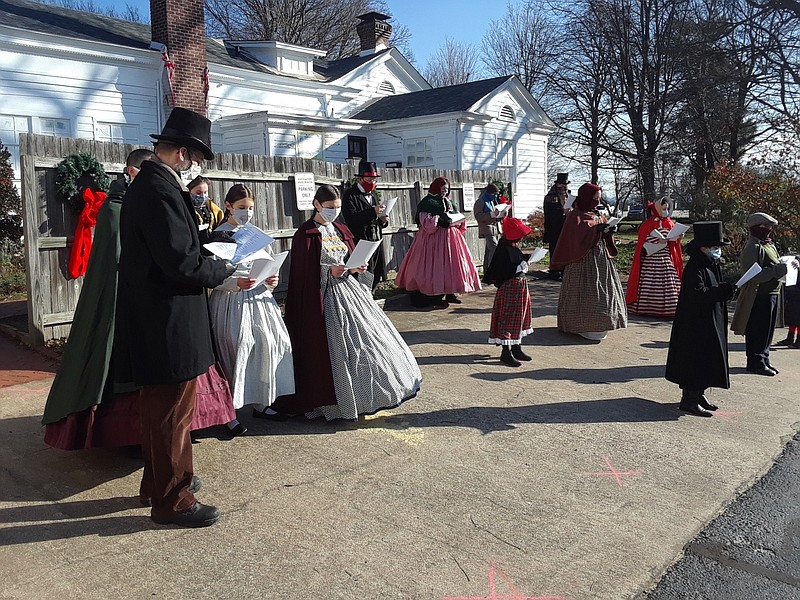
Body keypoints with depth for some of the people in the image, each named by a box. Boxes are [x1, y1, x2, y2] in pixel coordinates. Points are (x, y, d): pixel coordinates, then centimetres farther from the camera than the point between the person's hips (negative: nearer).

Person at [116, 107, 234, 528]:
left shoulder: (146, 184, 13)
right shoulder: (161, 190, -20)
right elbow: (183, 264, -25)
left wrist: (212, 266, 9)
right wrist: (227, 270, -10)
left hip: (153, 322, 11)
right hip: (168, 325, -11)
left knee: (159, 407, 22)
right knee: (172, 412, 2)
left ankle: (160, 479, 38)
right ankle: (172, 500, 16)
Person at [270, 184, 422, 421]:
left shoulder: (341, 230, 14)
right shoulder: (306, 234, -7)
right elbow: (304, 271, -11)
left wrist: (356, 268, -2)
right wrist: (329, 270, -22)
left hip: (349, 288, 7)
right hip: (325, 295, -7)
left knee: (365, 336, 8)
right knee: (336, 347, -7)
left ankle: (369, 390, 23)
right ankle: (338, 400, 5)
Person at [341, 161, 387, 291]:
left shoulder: (373, 195, 22)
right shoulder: (350, 195, -4)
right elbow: (350, 218, -18)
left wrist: (383, 220, 5)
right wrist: (372, 211, -26)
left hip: (377, 242, 8)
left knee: (375, 279, 6)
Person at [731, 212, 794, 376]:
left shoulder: (769, 244, 16)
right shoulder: (753, 248, -15)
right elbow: (753, 275, -24)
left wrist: (786, 266, 10)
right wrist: (778, 270, -27)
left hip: (773, 293, 10)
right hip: (759, 296, -10)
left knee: (768, 330, 15)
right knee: (758, 330, -3)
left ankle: (763, 360, 24)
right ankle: (756, 363, 4)